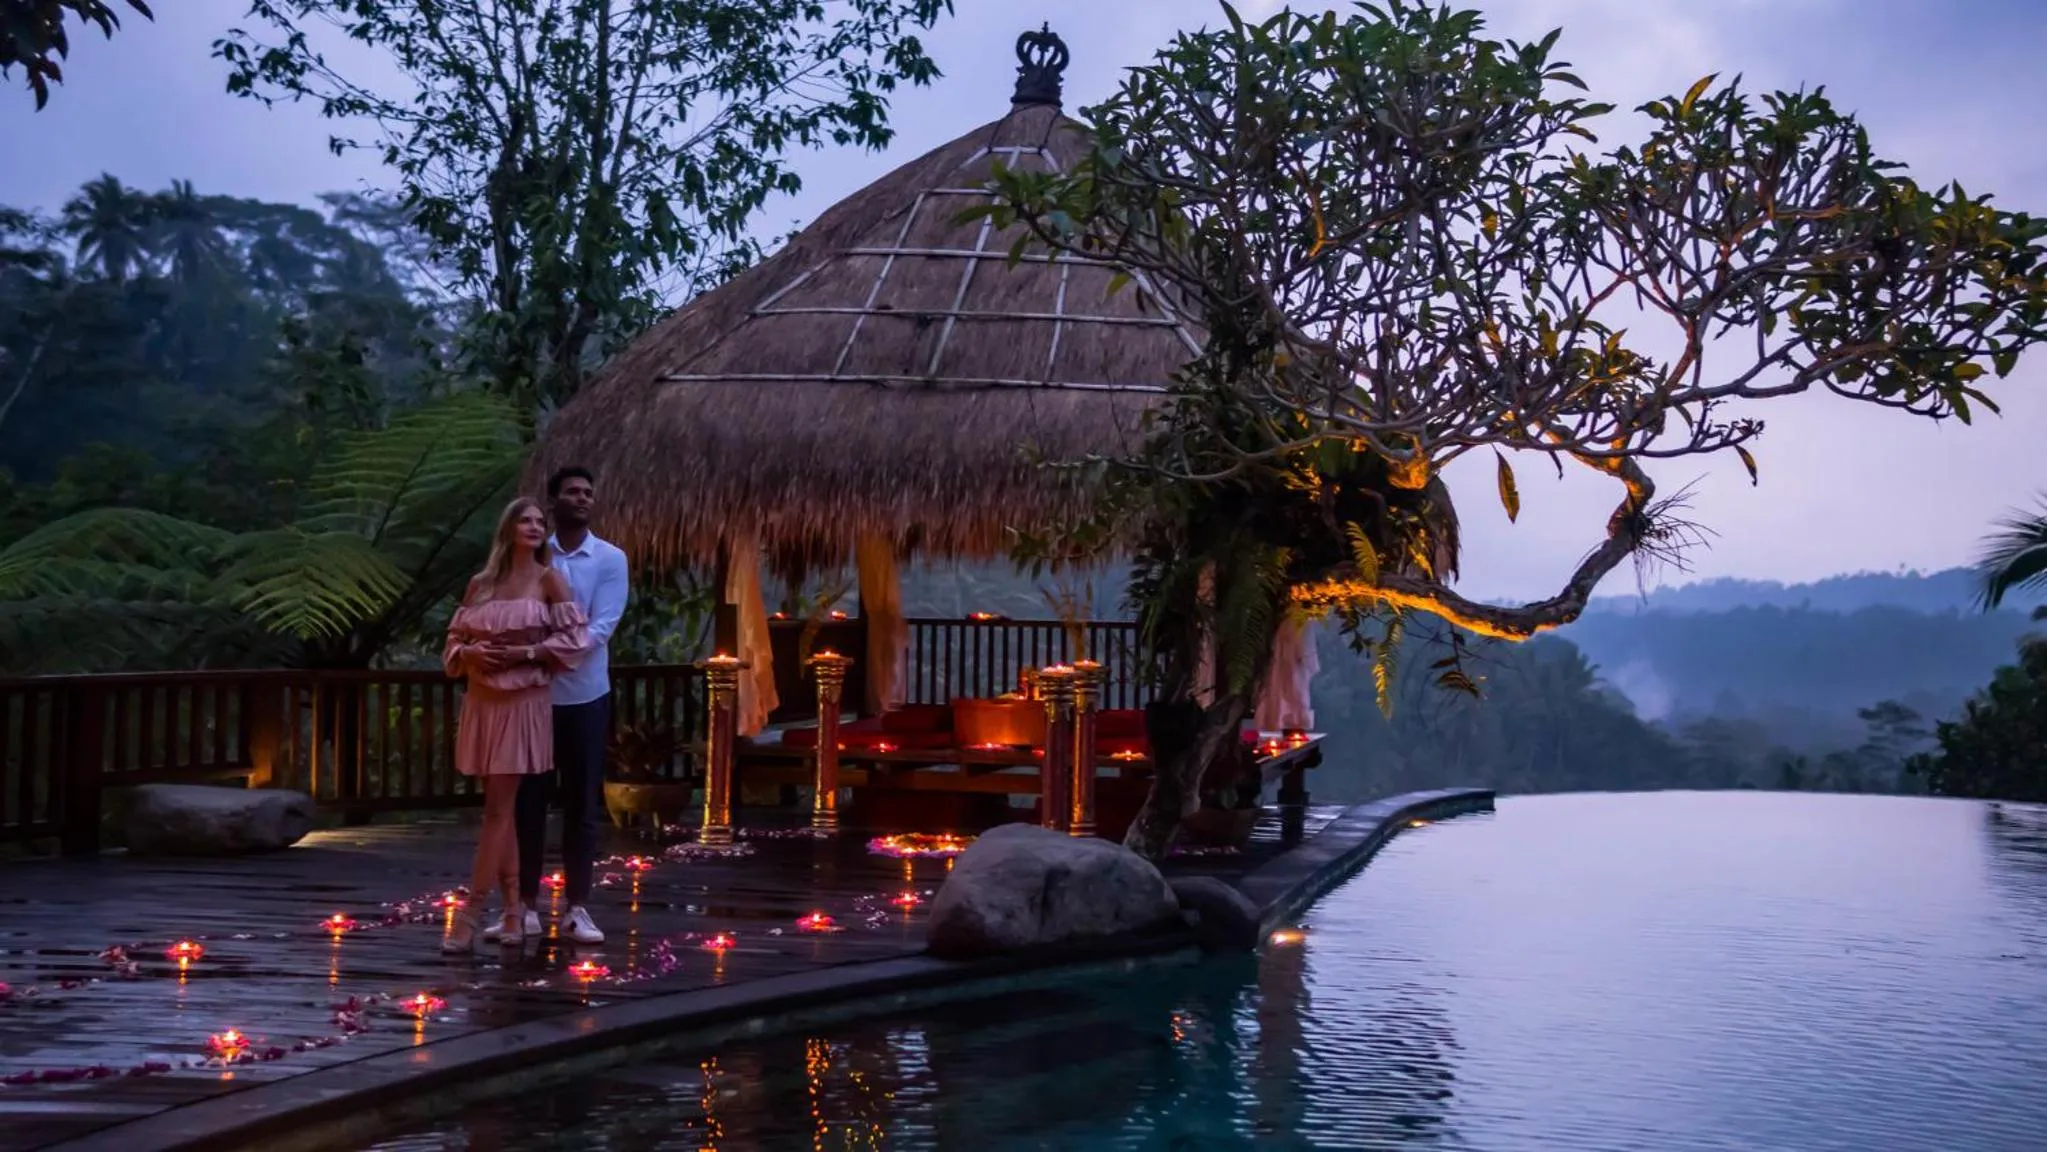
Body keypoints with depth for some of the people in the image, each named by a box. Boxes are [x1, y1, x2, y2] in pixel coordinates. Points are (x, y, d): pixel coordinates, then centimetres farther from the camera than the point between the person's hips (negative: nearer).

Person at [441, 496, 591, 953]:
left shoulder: (549, 580, 0)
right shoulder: (480, 583, 10)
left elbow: (575, 639, -5)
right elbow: (454, 639, 14)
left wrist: (525, 652, -15)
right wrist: (469, 652, -8)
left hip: (524, 703, -4)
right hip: (483, 702, 5)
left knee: (498, 810, -6)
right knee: (501, 808, 8)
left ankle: (468, 916, -7)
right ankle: (512, 911, 14)